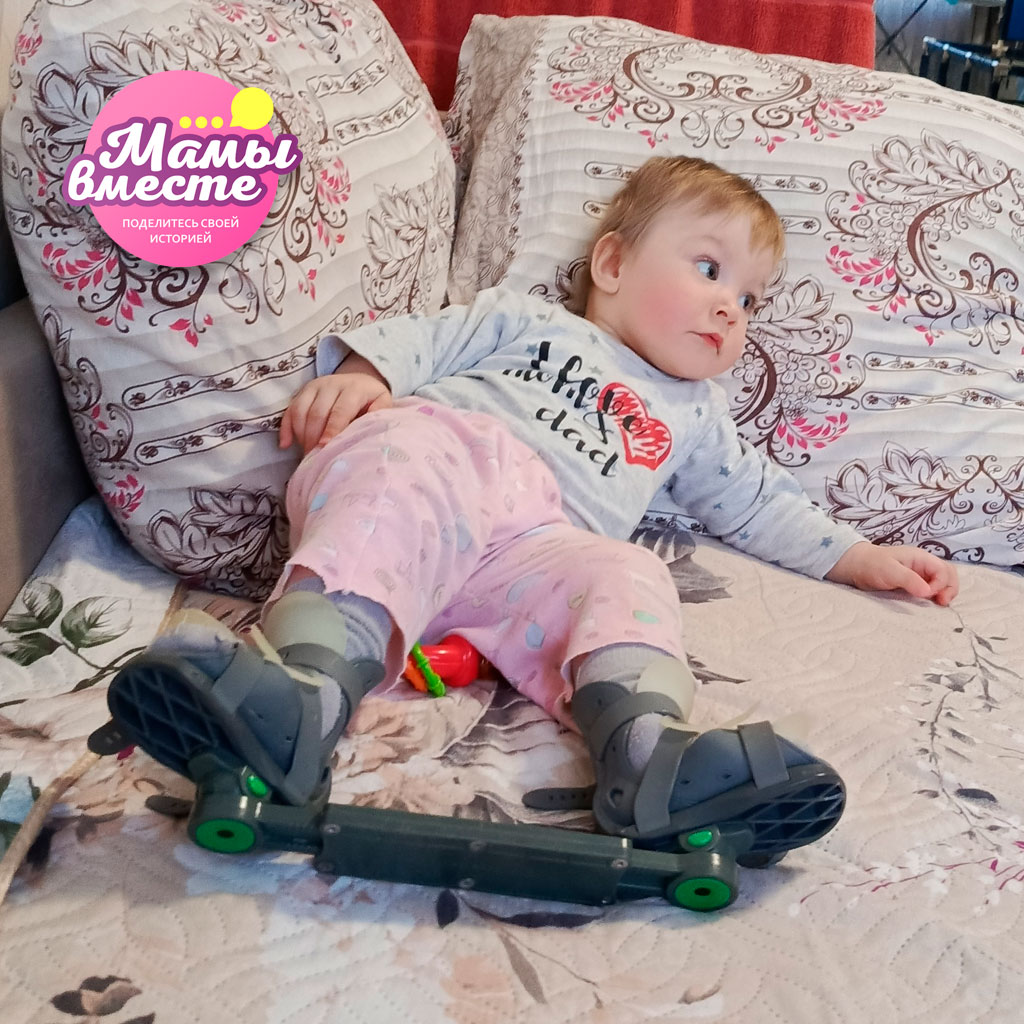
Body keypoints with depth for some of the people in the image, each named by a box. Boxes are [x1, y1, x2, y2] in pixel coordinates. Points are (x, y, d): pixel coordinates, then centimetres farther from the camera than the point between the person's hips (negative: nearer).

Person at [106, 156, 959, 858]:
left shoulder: (693, 418, 40)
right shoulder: (525, 322, 30)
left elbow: (763, 505, 41)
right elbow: (421, 341, 19)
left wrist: (865, 560, 32)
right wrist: (358, 372, -2)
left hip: (539, 543, 3)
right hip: (435, 450, -2)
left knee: (622, 577, -28)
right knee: (406, 467, -36)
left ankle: (647, 749, -57)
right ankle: (314, 678, -59)